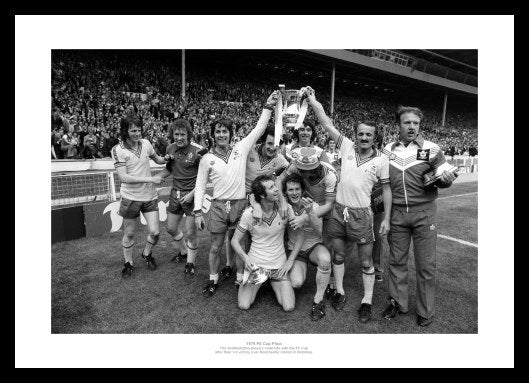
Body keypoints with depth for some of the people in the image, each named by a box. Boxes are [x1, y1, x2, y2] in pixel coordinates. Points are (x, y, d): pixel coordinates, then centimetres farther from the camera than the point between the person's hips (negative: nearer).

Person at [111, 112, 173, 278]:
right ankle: (128, 263, 34)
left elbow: (156, 158, 19)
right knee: (129, 234, 12)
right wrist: (150, 179, -21)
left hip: (149, 196, 3)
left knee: (155, 232, 3)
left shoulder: (145, 143, -1)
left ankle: (147, 254, 33)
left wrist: (165, 159, -3)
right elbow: (124, 177, -19)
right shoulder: (118, 150, -12)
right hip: (130, 197, -3)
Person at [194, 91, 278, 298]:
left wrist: (268, 106, -8)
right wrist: (197, 212, -1)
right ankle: (213, 279, 30)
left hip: (240, 204, 0)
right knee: (216, 246, 10)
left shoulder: (241, 149, 1)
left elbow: (258, 129, -1)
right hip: (218, 205, 0)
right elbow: (200, 186, 4)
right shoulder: (207, 158, 1)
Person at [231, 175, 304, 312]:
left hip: (279, 265, 1)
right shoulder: (249, 213, -14)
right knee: (244, 306, -9)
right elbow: (235, 240, -4)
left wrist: (290, 261, -6)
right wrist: (245, 258, -22)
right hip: (255, 264, -1)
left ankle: (274, 283, 21)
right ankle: (246, 283, 25)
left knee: (289, 307, -9)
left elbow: (301, 234, -1)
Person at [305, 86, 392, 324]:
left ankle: (367, 301, 24)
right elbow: (326, 123, -4)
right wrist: (311, 99, -9)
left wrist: (386, 219, -2)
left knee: (366, 260, 8)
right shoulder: (347, 147, 0)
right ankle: (339, 292, 33)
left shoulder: (381, 159, -3)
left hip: (361, 214, -2)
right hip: (339, 209, 2)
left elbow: (386, 189, 2)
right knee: (338, 254, 14)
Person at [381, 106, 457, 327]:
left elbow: (444, 176, 3)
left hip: (424, 213, -2)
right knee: (396, 260, 11)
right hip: (396, 213, 2)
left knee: (426, 264, 6)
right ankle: (397, 302, 29)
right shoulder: (388, 150, 4)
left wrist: (445, 179, -20)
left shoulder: (431, 149, -3)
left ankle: (426, 311, 25)